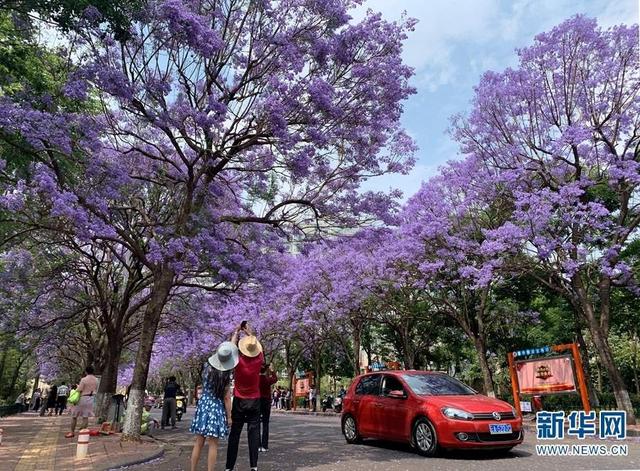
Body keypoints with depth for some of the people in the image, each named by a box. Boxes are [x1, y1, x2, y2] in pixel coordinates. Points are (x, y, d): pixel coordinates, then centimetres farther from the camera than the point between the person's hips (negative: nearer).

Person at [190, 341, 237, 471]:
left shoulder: (206, 367, -3)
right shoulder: (225, 376, -14)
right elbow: (226, 398, -10)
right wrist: (229, 416, 0)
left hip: (203, 405, 5)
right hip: (216, 408, -4)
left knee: (198, 443, 13)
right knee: (213, 445, 4)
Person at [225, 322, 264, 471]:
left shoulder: (238, 361, -14)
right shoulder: (259, 360, -10)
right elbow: (257, 347, 10)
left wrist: (236, 332, 16)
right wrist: (249, 333, 19)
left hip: (239, 401, -1)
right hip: (255, 401, 1)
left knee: (234, 433, 5)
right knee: (254, 432, 2)